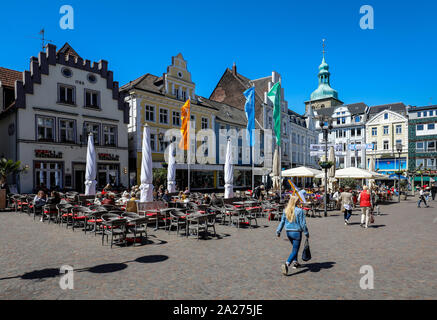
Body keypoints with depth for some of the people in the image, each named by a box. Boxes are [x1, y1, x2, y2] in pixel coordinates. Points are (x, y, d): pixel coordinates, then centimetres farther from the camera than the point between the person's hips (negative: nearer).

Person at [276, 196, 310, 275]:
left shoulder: (286, 210, 2)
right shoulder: (299, 211, -13)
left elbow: (282, 222, 5)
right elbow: (302, 223, -11)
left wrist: (278, 231, 12)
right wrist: (306, 233, 0)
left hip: (288, 232, 6)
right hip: (297, 232, -6)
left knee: (295, 247, 27)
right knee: (295, 250, -2)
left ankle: (295, 262, 34)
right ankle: (286, 264, -18)